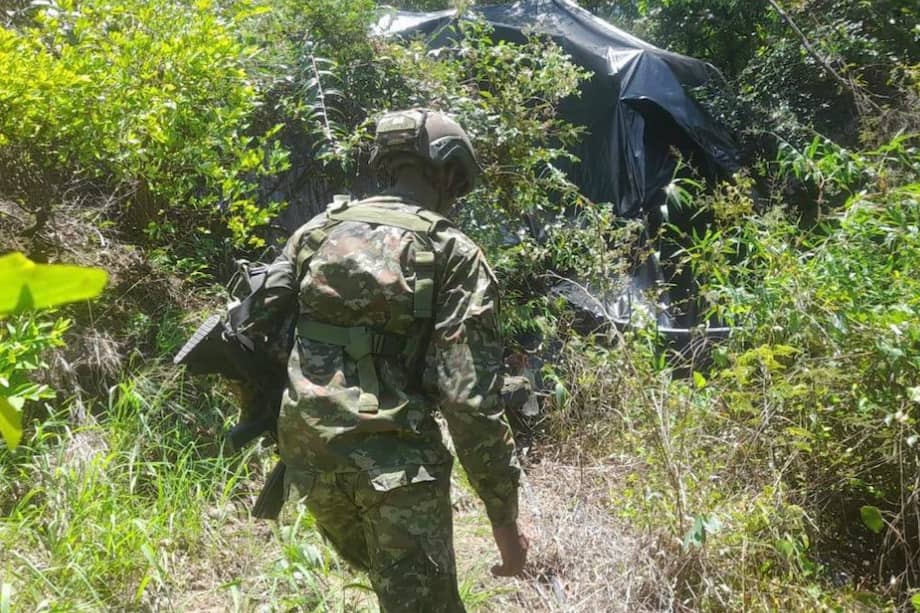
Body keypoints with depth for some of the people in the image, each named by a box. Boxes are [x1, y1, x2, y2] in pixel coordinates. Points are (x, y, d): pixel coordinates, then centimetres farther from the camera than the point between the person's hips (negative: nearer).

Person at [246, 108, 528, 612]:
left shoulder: (317, 231, 11)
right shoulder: (454, 255, -4)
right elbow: (471, 399, -10)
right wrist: (504, 514, -4)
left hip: (308, 449, 6)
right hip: (395, 461, -5)